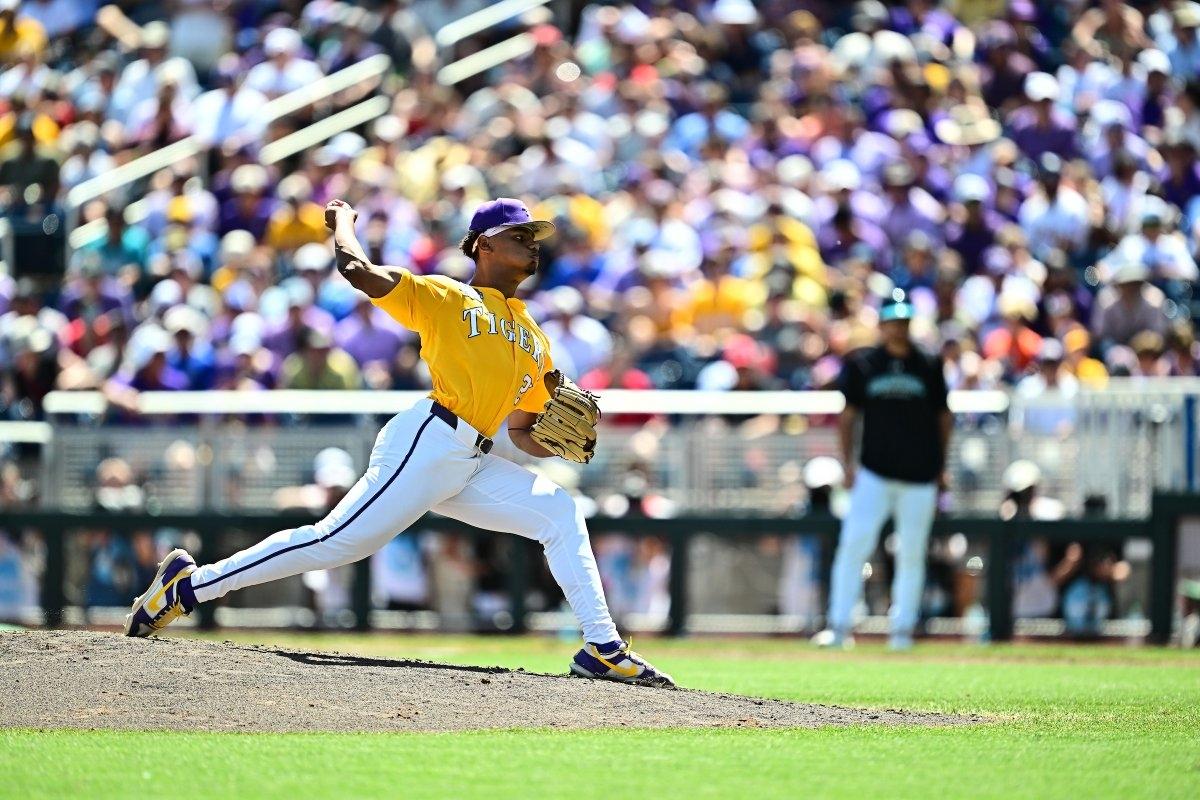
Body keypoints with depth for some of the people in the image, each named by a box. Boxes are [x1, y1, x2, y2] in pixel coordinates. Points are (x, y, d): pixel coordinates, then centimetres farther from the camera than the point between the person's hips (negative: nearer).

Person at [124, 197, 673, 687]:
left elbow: (521, 430, 28)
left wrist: (564, 446, 6)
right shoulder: (445, 298, 4)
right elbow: (358, 271, -5)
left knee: (561, 513, -4)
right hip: (428, 444, -7)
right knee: (336, 541, -14)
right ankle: (190, 584, -6)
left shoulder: (534, 342, 25)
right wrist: (343, 223, 16)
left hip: (472, 466, 7)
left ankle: (602, 648, -5)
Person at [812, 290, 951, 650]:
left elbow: (943, 417, 11)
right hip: (874, 472, -1)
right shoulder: (862, 364, 4)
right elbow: (848, 415, 8)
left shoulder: (929, 367, 5)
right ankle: (838, 626, -10)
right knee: (853, 545, -11)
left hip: (919, 475, 1)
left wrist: (940, 466, 8)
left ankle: (902, 629, 13)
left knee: (912, 553, 4)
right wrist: (848, 463, -1)